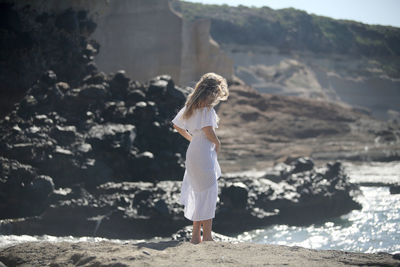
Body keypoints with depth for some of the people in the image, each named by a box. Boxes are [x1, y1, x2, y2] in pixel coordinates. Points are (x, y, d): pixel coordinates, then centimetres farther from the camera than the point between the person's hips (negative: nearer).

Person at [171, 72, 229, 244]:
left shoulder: (190, 105, 14)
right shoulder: (207, 106, -12)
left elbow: (177, 125, 21)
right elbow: (207, 129, -22)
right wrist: (217, 143, -6)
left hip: (193, 151, 9)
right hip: (204, 153, -9)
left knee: (199, 194, 14)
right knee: (208, 193, -4)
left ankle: (196, 237, 18)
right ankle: (207, 237, -3)